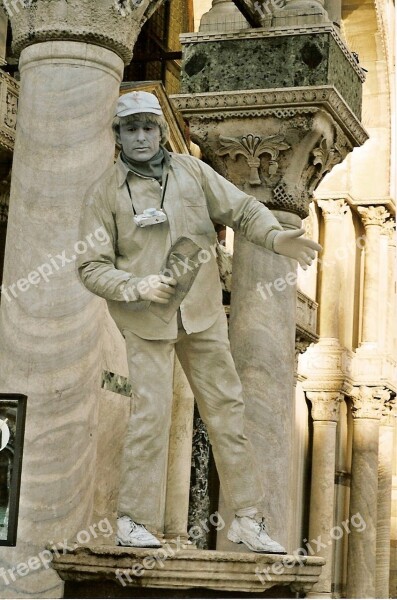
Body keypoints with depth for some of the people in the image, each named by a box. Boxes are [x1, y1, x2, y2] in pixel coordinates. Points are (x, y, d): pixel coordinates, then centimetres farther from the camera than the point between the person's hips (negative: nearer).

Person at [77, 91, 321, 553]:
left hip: (202, 312, 3)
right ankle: (135, 522, 2)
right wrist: (137, 287, -21)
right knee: (150, 411, -10)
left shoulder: (191, 171, 6)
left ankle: (246, 518, 12)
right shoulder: (105, 193, -2)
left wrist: (277, 237, -16)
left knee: (225, 406, 4)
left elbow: (241, 209, 4)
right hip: (146, 318, -3)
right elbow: (92, 267, -4)